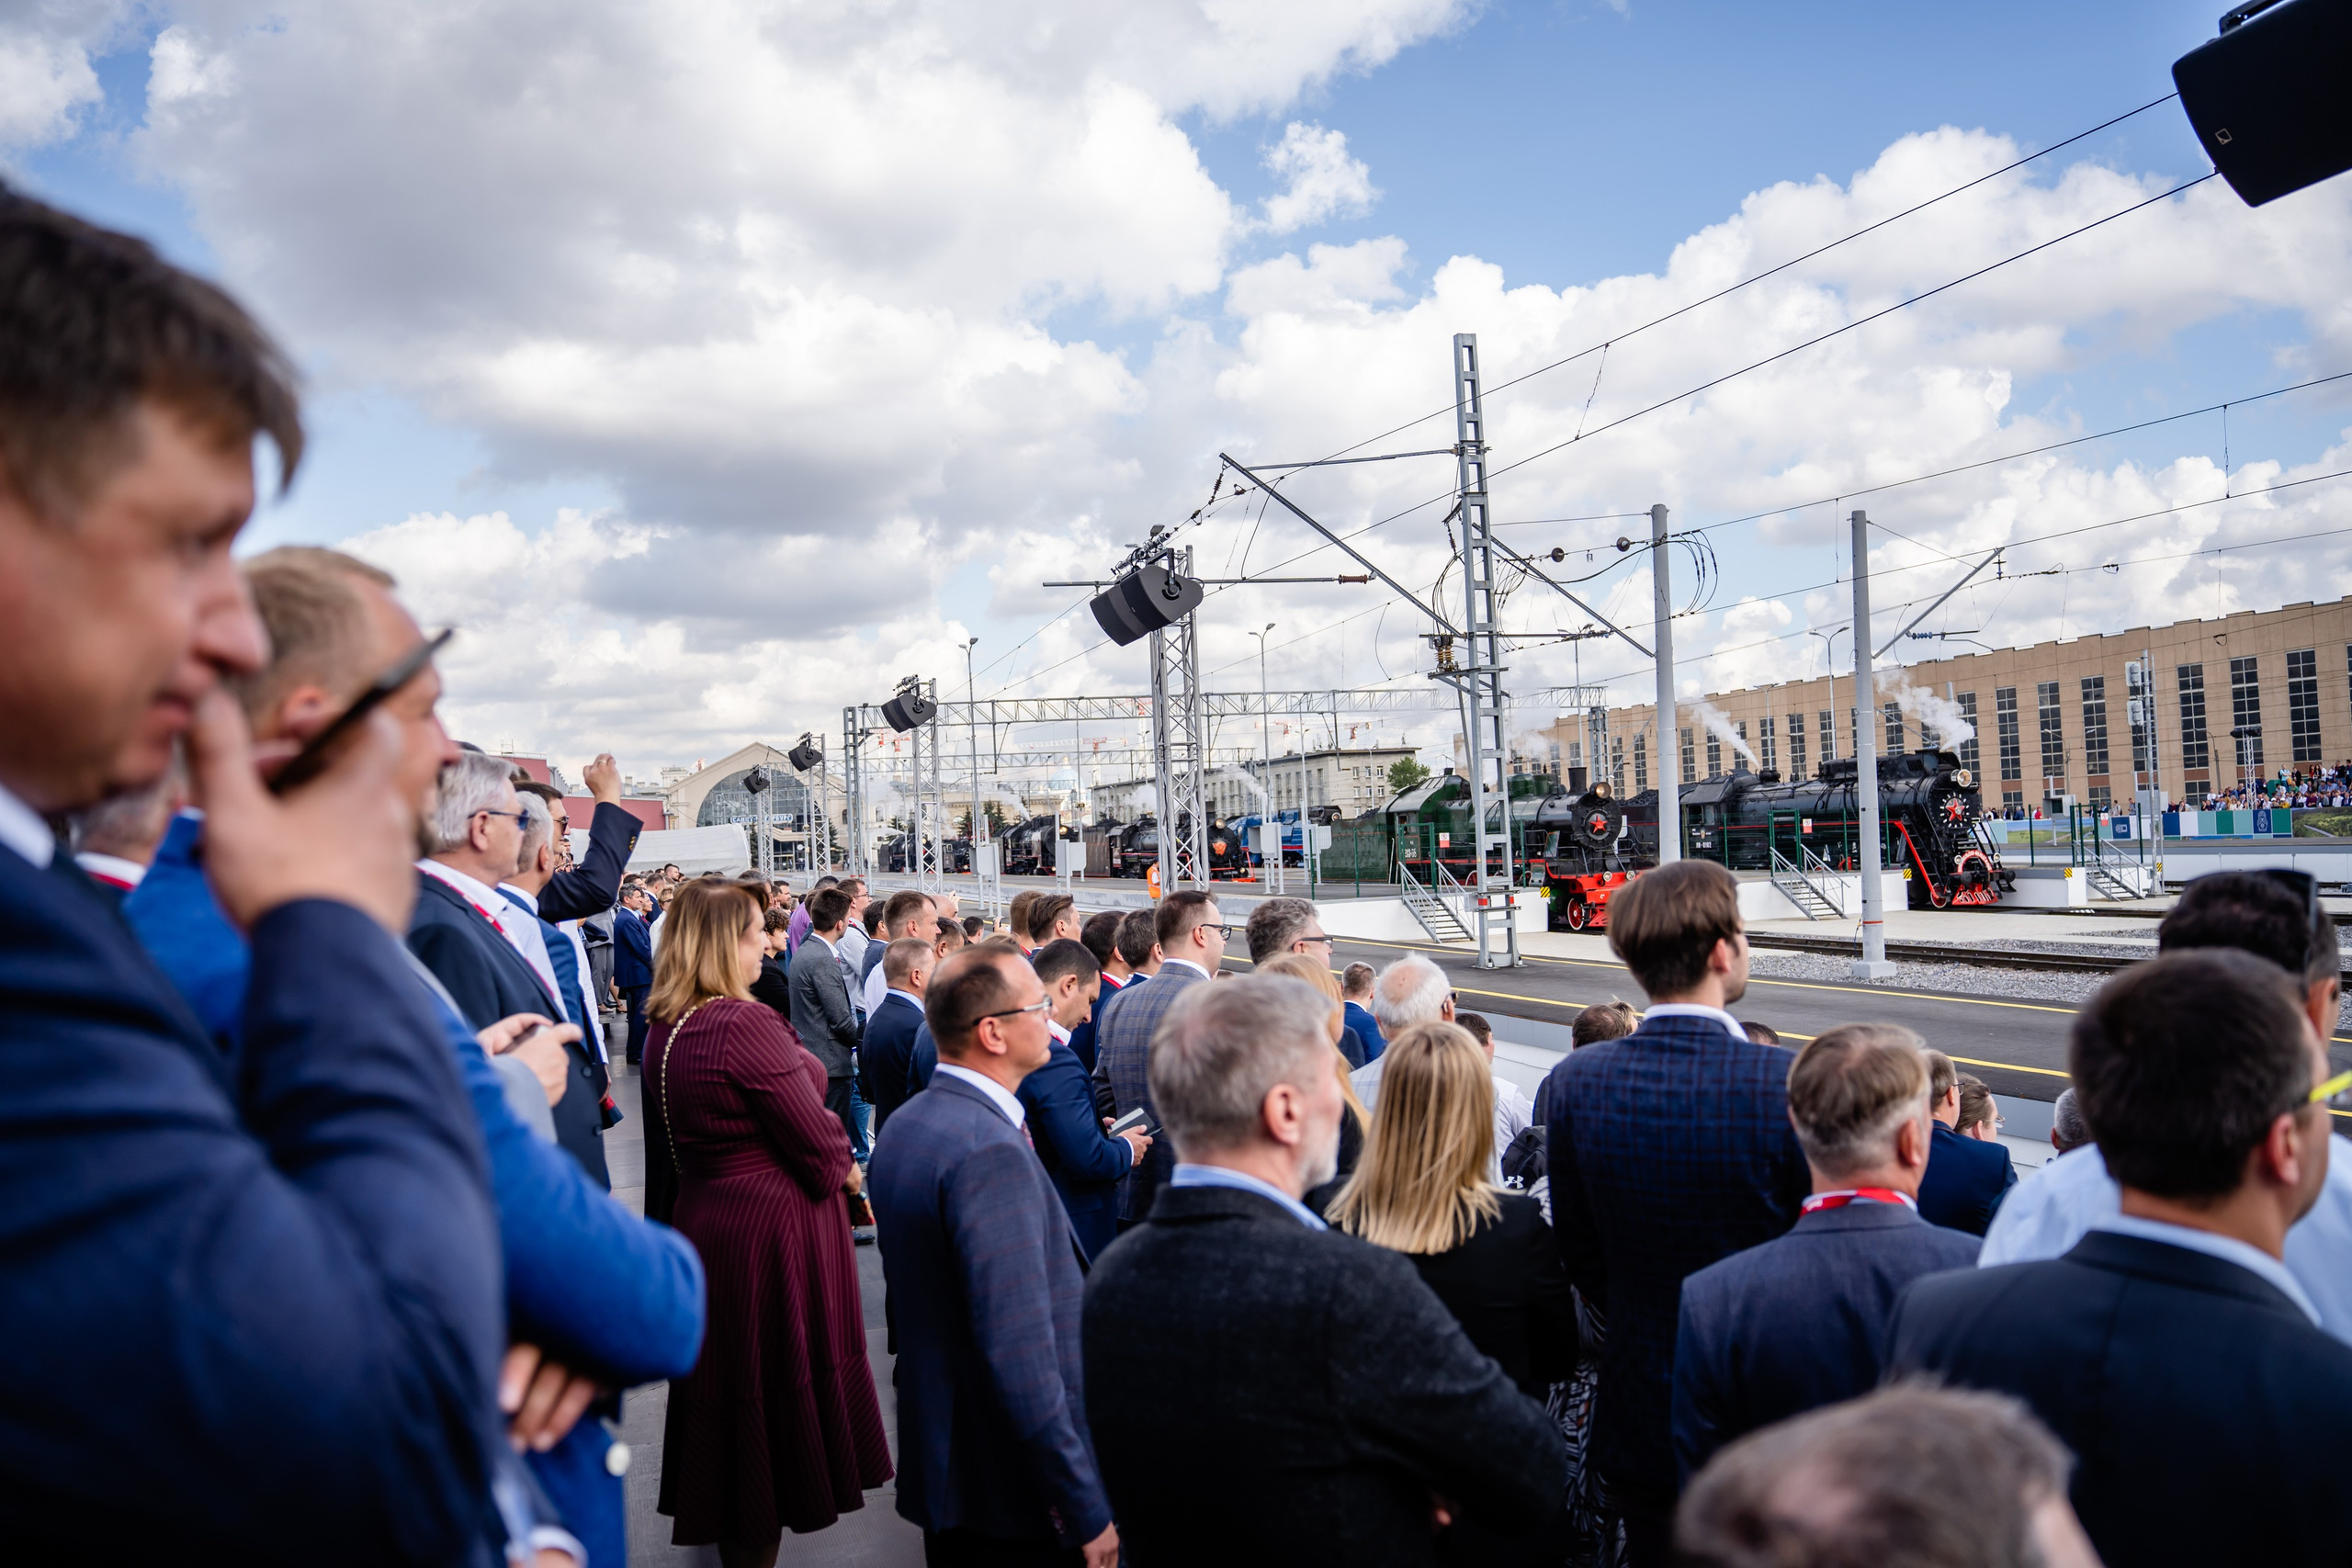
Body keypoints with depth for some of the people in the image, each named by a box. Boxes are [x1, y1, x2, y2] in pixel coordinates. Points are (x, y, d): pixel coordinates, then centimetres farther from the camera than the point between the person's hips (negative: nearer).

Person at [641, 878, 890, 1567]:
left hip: (702, 1217, 8)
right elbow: (816, 1138, -20)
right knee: (777, 1380, 6)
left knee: (727, 1376, 23)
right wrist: (846, 1169, 2)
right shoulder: (747, 1027, -24)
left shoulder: (665, 1030, 3)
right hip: (774, 1224, -8)